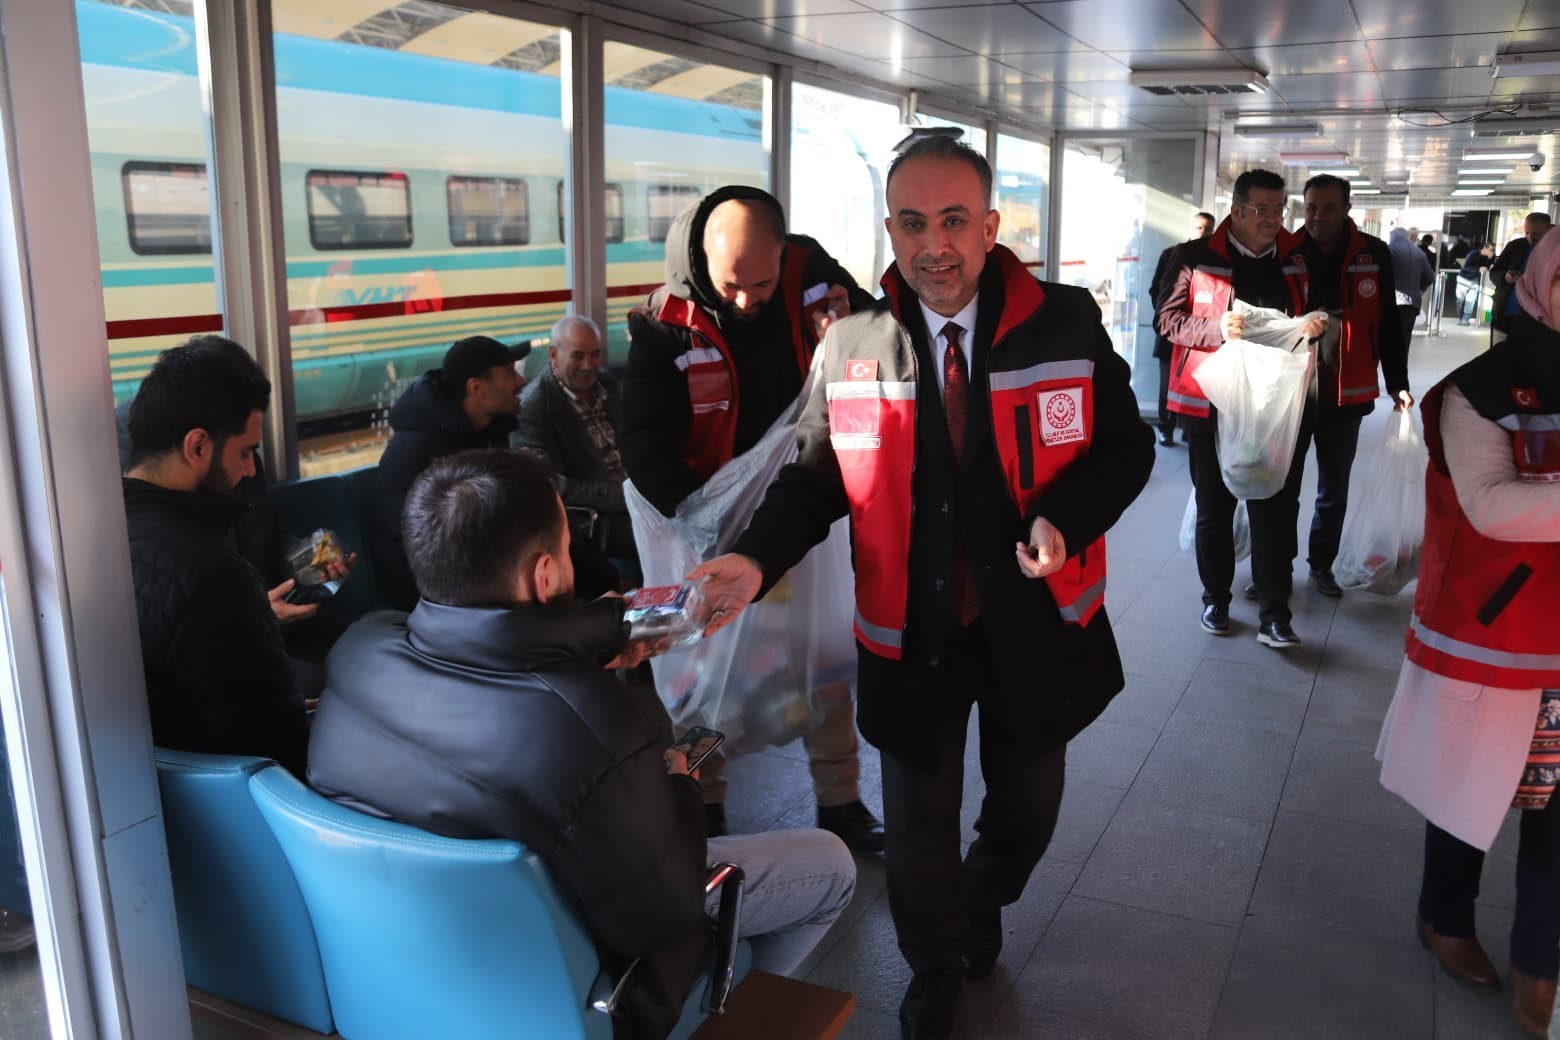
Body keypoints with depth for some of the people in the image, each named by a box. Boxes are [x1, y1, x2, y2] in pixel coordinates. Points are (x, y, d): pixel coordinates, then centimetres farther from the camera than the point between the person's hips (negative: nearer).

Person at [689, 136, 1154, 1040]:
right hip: (915, 636, 0)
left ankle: (984, 903, 58)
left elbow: (1125, 444, -3)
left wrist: (1065, 519, -22)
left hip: (1036, 626, 1)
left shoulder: (1067, 322, -8)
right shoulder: (851, 346, -6)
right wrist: (757, 561, -21)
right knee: (919, 822, 14)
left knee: (1028, 803, 23)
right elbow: (815, 478, -3)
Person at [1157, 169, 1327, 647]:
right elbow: (1168, 318, -5)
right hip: (1213, 402, -2)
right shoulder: (1198, 258, -2)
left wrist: (1315, 326, -3)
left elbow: (1315, 316, 21)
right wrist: (1217, 328, -21)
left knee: (1275, 509, 1)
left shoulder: (1298, 260, 9)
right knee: (1214, 506, 9)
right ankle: (1216, 599, 25)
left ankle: (1274, 615, 6)